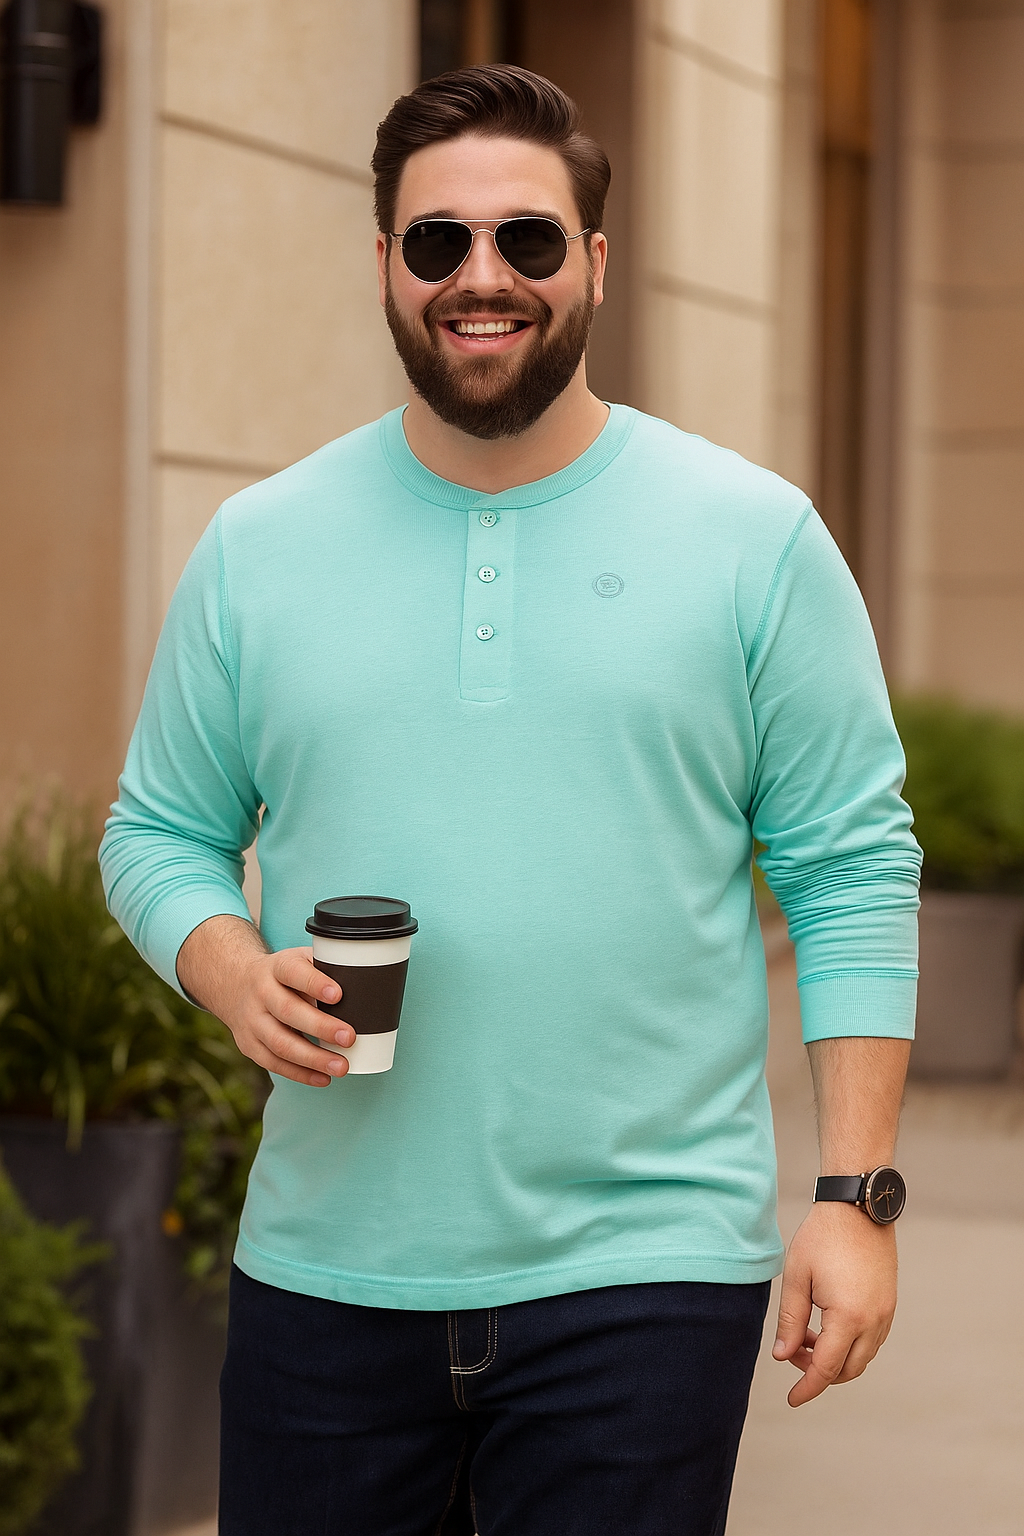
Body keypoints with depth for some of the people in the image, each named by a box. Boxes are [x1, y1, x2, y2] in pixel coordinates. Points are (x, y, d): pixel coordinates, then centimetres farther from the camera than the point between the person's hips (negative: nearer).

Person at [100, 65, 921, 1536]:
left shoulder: (757, 537, 1)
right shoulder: (257, 549, 7)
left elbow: (853, 873, 0)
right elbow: (159, 831, 13)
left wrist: (856, 1196, -6)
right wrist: (236, 972, -10)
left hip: (646, 1268, -2)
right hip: (324, 1271, 2)